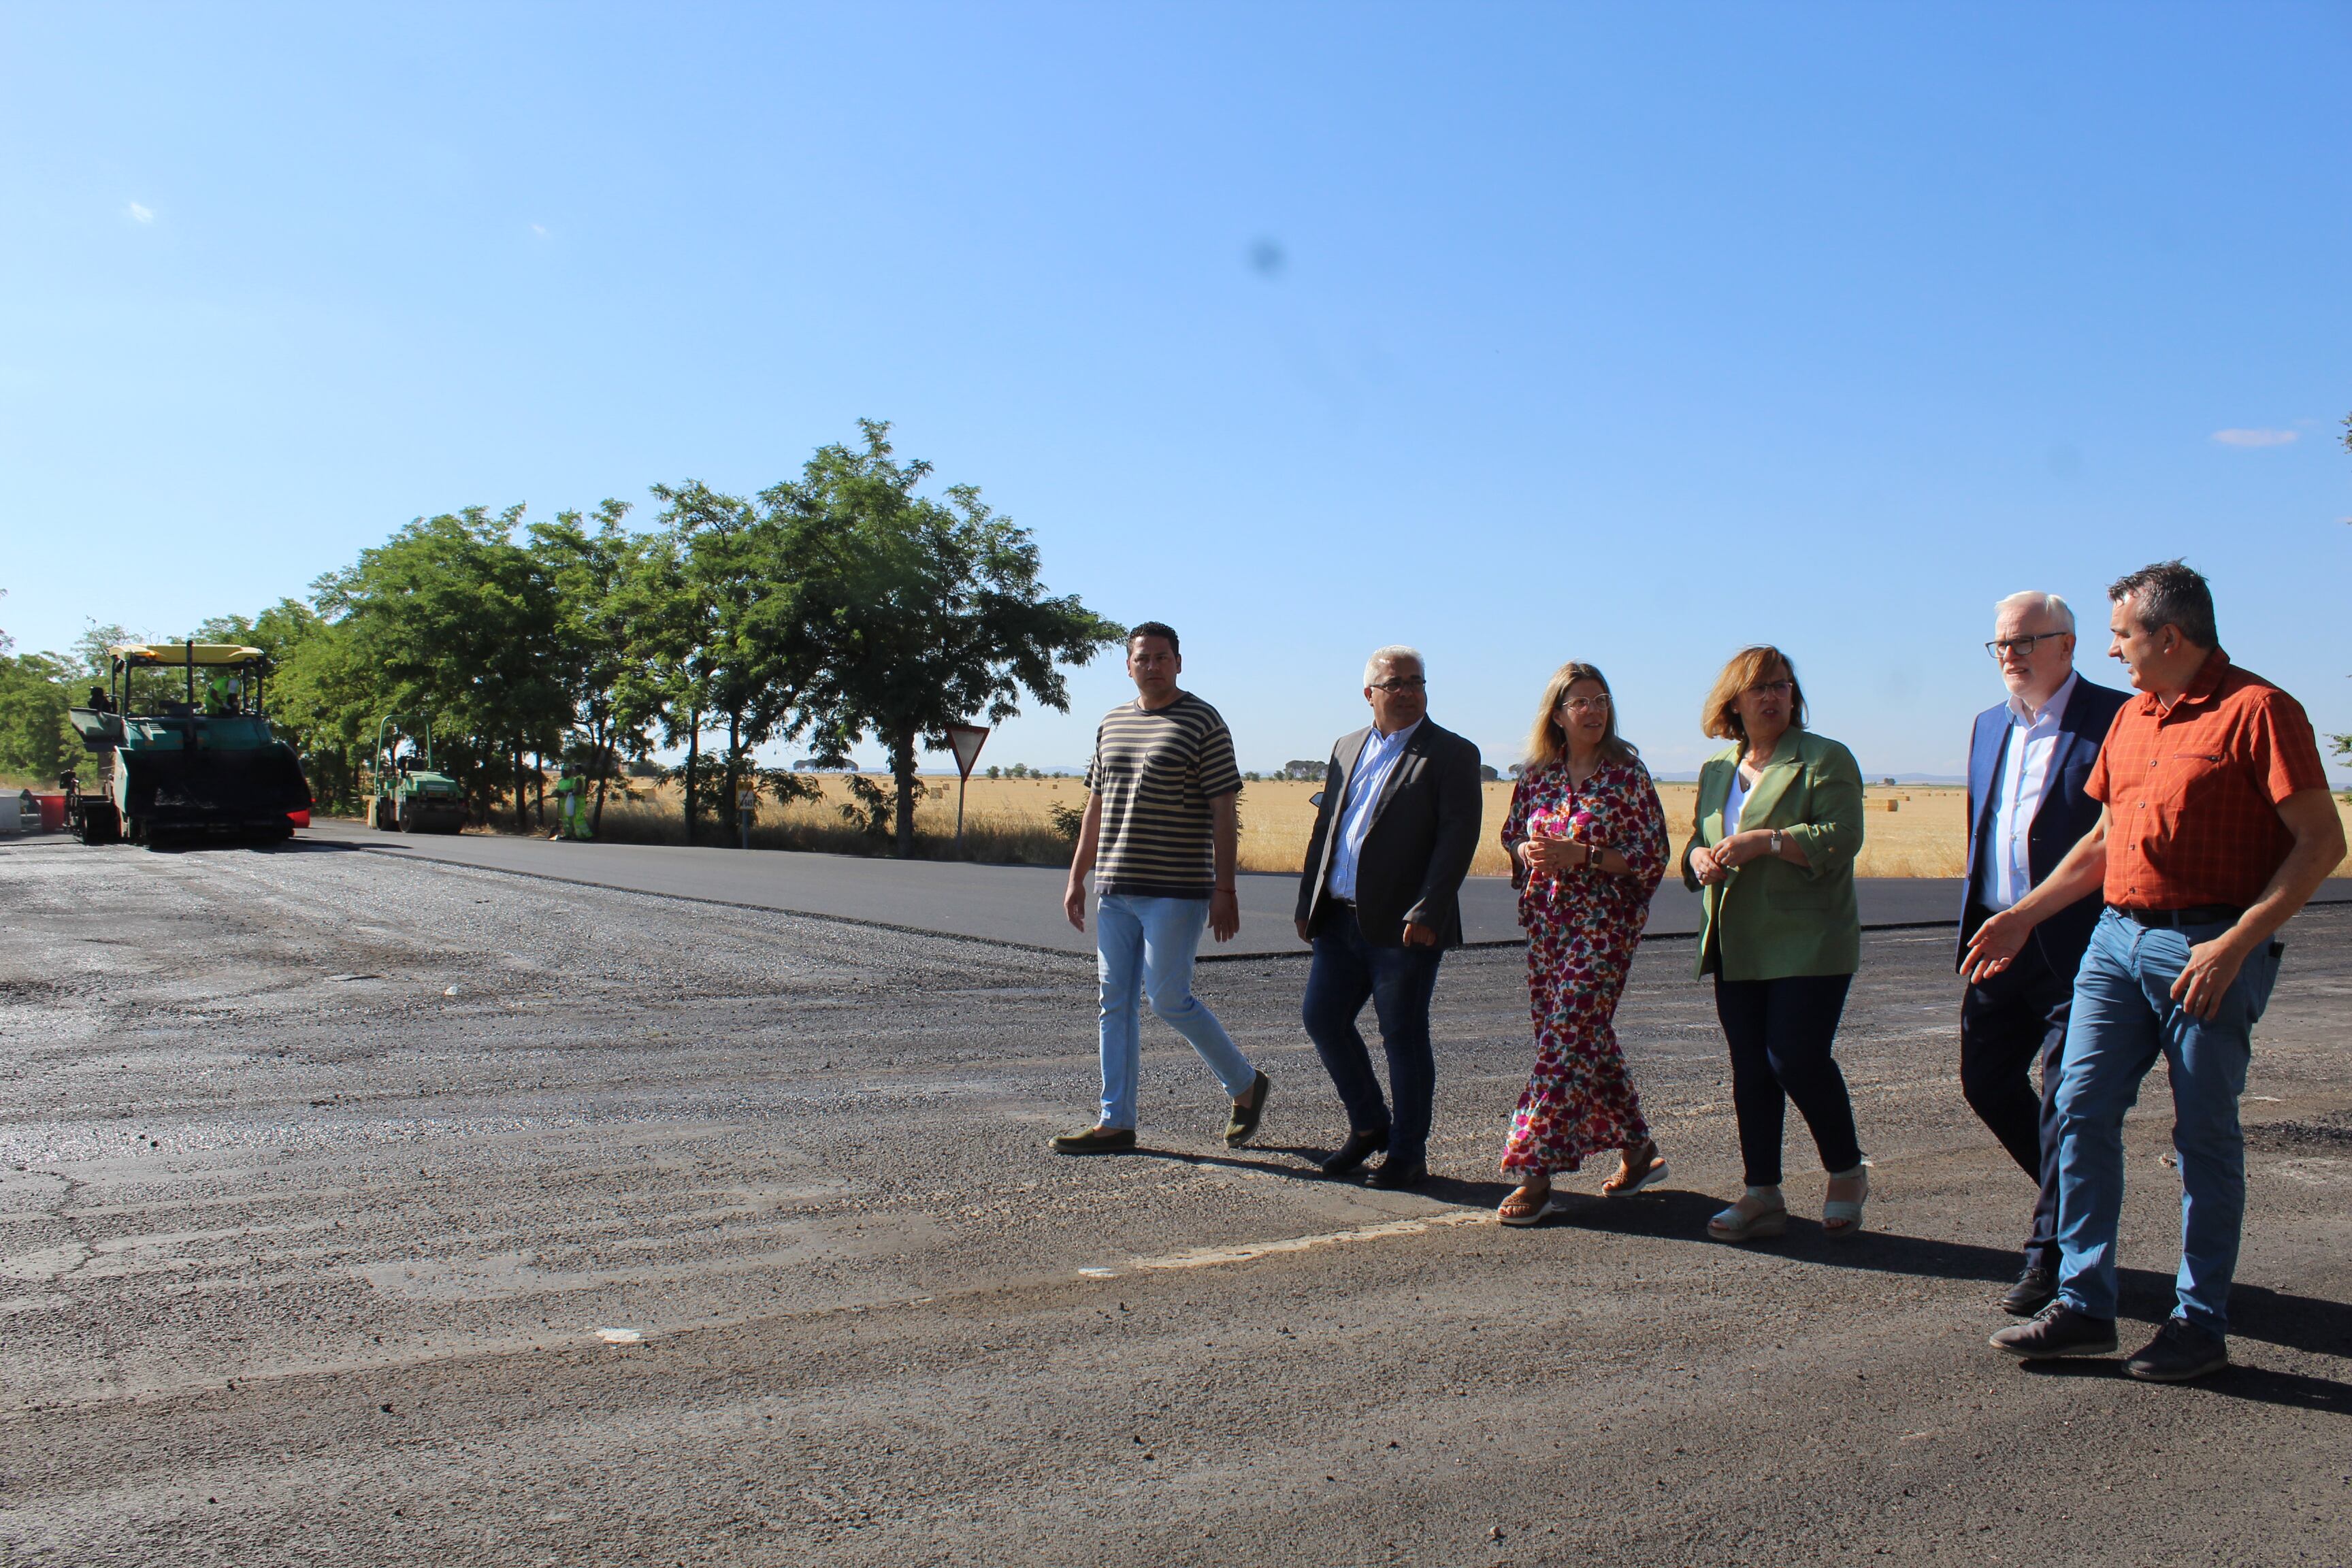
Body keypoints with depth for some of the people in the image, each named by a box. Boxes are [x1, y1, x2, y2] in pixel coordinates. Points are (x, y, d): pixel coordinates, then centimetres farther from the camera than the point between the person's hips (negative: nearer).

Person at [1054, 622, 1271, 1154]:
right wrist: (1077, 876, 15)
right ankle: (1116, 1123, 13)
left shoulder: (1204, 724, -6)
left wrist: (1225, 890, -14)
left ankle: (1246, 1085, 14)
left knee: (1168, 998, -7)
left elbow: (1223, 813, -9)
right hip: (1115, 890, 7)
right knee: (1116, 1004, 6)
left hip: (1176, 891, -7)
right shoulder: (1112, 723, 14)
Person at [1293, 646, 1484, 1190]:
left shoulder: (1452, 754, -3)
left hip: (1403, 926, -6)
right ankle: (1369, 1125, 27)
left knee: (1403, 1036, 2)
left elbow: (1458, 837, -12)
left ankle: (1407, 1154, 16)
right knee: (1322, 1018, 8)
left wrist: (1427, 912, -20)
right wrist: (1308, 903, 13)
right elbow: (1324, 828, 19)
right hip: (1341, 920, 6)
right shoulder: (1347, 748, 16)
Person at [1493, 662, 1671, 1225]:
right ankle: (1638, 1148, 29)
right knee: (1588, 1041, 11)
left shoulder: (1626, 773, -6)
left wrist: (1580, 854, -19)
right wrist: (1529, 853, -6)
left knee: (1565, 1042, -11)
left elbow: (1653, 855, -9)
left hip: (1605, 925, -6)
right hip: (1546, 923, 6)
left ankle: (1536, 1175, -8)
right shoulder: (1537, 776, 8)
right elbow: (1512, 838, 17)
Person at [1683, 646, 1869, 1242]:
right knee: (1750, 1070, 6)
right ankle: (1762, 1195, 15)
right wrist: (1699, 858, 0)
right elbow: (1697, 841, 23)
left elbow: (1842, 839, -14)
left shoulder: (1825, 759, -2)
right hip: (1736, 950, 6)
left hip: (1807, 946, -6)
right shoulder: (1716, 769, 17)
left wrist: (1766, 840, -22)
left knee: (1797, 1059, -10)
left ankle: (1847, 1174, 14)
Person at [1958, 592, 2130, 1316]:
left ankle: (2053, 1255, 14)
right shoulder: (1989, 726, 14)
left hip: (2075, 948, -7)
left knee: (2066, 1099, 1)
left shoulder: (2114, 718, -9)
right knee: (1986, 1081, 14)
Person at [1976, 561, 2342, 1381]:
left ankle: (2201, 1322, 15)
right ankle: (2083, 1306, 9)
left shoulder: (2257, 711, -8)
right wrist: (2024, 914, 16)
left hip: (2209, 949, -7)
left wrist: (2235, 943, -18)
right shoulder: (2131, 717, 16)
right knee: (2081, 1111, 1)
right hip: (2117, 937, 7)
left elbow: (2322, 841, -11)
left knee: (2205, 1135, 2)